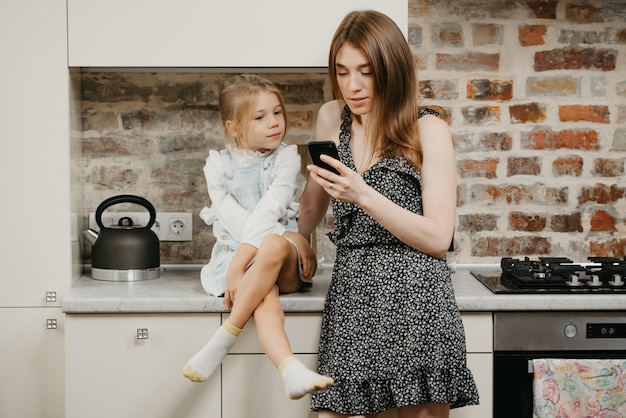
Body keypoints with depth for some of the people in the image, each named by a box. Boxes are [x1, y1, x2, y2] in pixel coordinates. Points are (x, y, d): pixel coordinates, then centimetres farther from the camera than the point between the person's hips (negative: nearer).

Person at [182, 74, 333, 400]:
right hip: (234, 252, 0)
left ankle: (224, 338, -32)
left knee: (273, 247, -39)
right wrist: (290, 236, -18)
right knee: (267, 298, -36)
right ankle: (291, 371, -57)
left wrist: (243, 258, -28)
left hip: (284, 262, 0)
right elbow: (232, 216, -8)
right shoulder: (218, 165, 4)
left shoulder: (286, 158, 1)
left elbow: (269, 210, -15)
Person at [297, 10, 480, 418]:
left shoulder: (428, 129, -1)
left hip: (414, 298, -4)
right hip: (350, 297, 4)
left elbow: (438, 239, -9)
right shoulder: (332, 118, 12)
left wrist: (363, 196, -15)